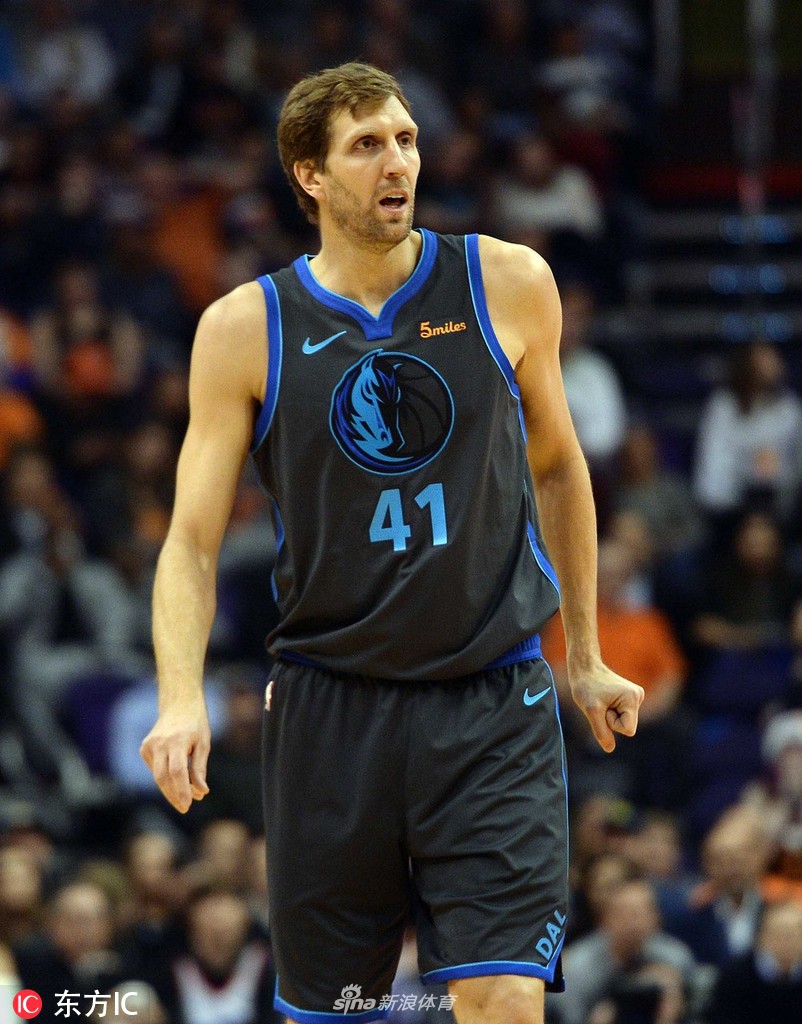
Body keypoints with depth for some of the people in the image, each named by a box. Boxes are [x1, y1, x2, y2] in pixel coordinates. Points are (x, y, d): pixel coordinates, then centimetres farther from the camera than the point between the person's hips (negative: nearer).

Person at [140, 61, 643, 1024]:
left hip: (494, 706, 0)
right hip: (328, 710, 0)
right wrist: (180, 699, -16)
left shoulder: (507, 285, 2)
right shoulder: (245, 329, 0)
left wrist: (586, 660, 19)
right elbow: (192, 539, 0)